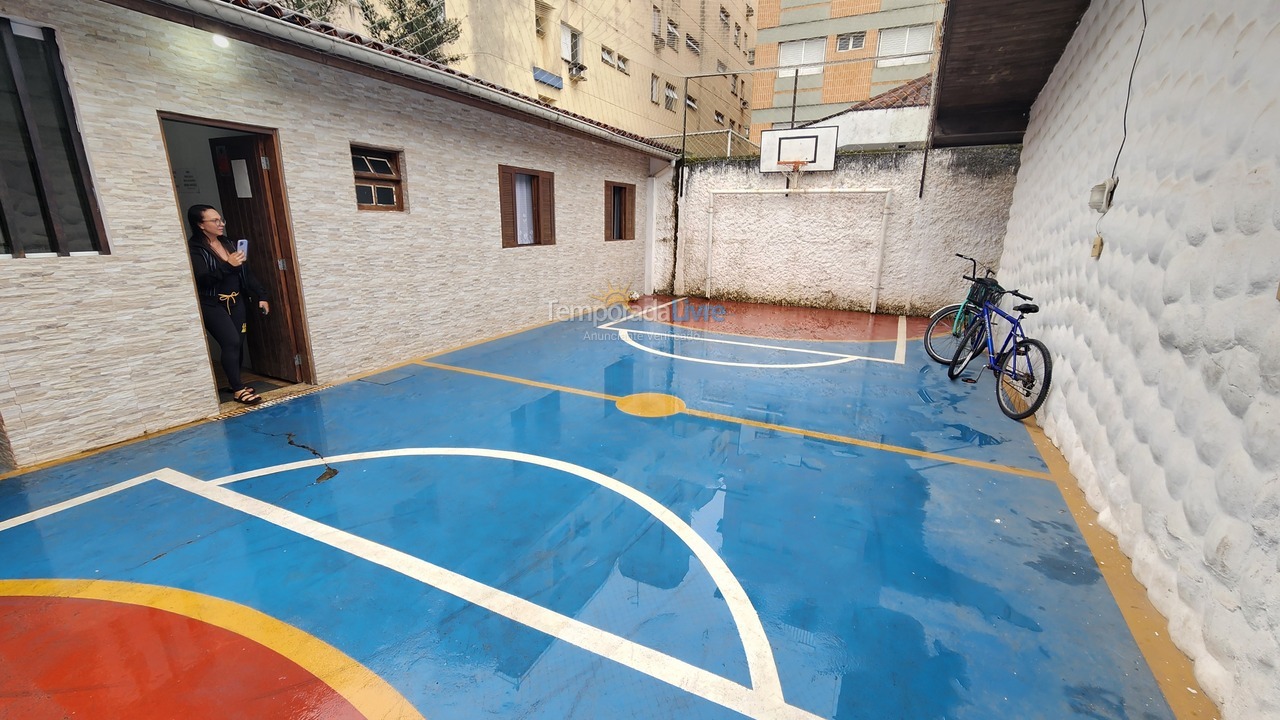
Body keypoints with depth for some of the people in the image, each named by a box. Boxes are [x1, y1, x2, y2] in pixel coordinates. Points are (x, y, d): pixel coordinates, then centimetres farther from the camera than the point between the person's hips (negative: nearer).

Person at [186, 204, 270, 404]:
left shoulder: (227, 242, 11)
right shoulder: (194, 248, -10)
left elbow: (245, 272, 13)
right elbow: (202, 279, -21)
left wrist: (260, 296, 8)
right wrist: (228, 265, -28)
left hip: (236, 301, 7)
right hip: (212, 305, -7)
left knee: (237, 344, 6)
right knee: (231, 342, -16)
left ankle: (235, 384, 18)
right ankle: (238, 389, -10)